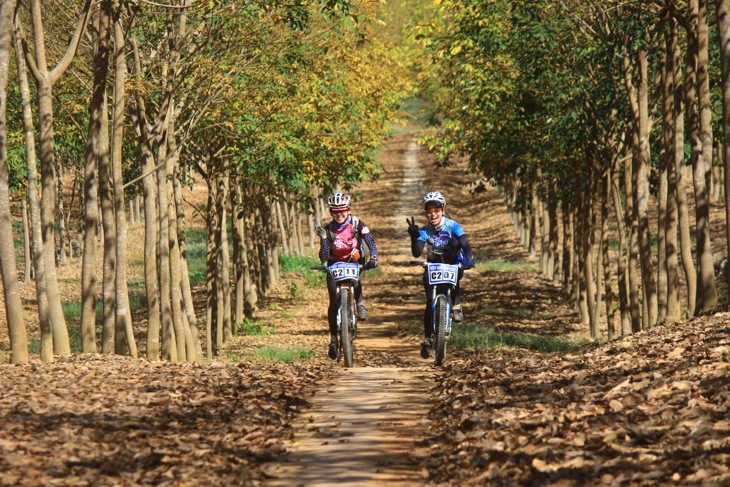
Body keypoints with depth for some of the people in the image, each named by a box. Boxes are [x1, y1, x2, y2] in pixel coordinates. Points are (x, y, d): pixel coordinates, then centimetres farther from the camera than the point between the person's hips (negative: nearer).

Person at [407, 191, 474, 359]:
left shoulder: (452, 226, -19)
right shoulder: (424, 231, -15)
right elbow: (416, 253, -26)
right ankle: (427, 339, -2)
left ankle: (456, 305, -24)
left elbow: (465, 245, -31)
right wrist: (414, 236, -43)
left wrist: (469, 259, -51)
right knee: (430, 301, -12)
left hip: (453, 265, -1)